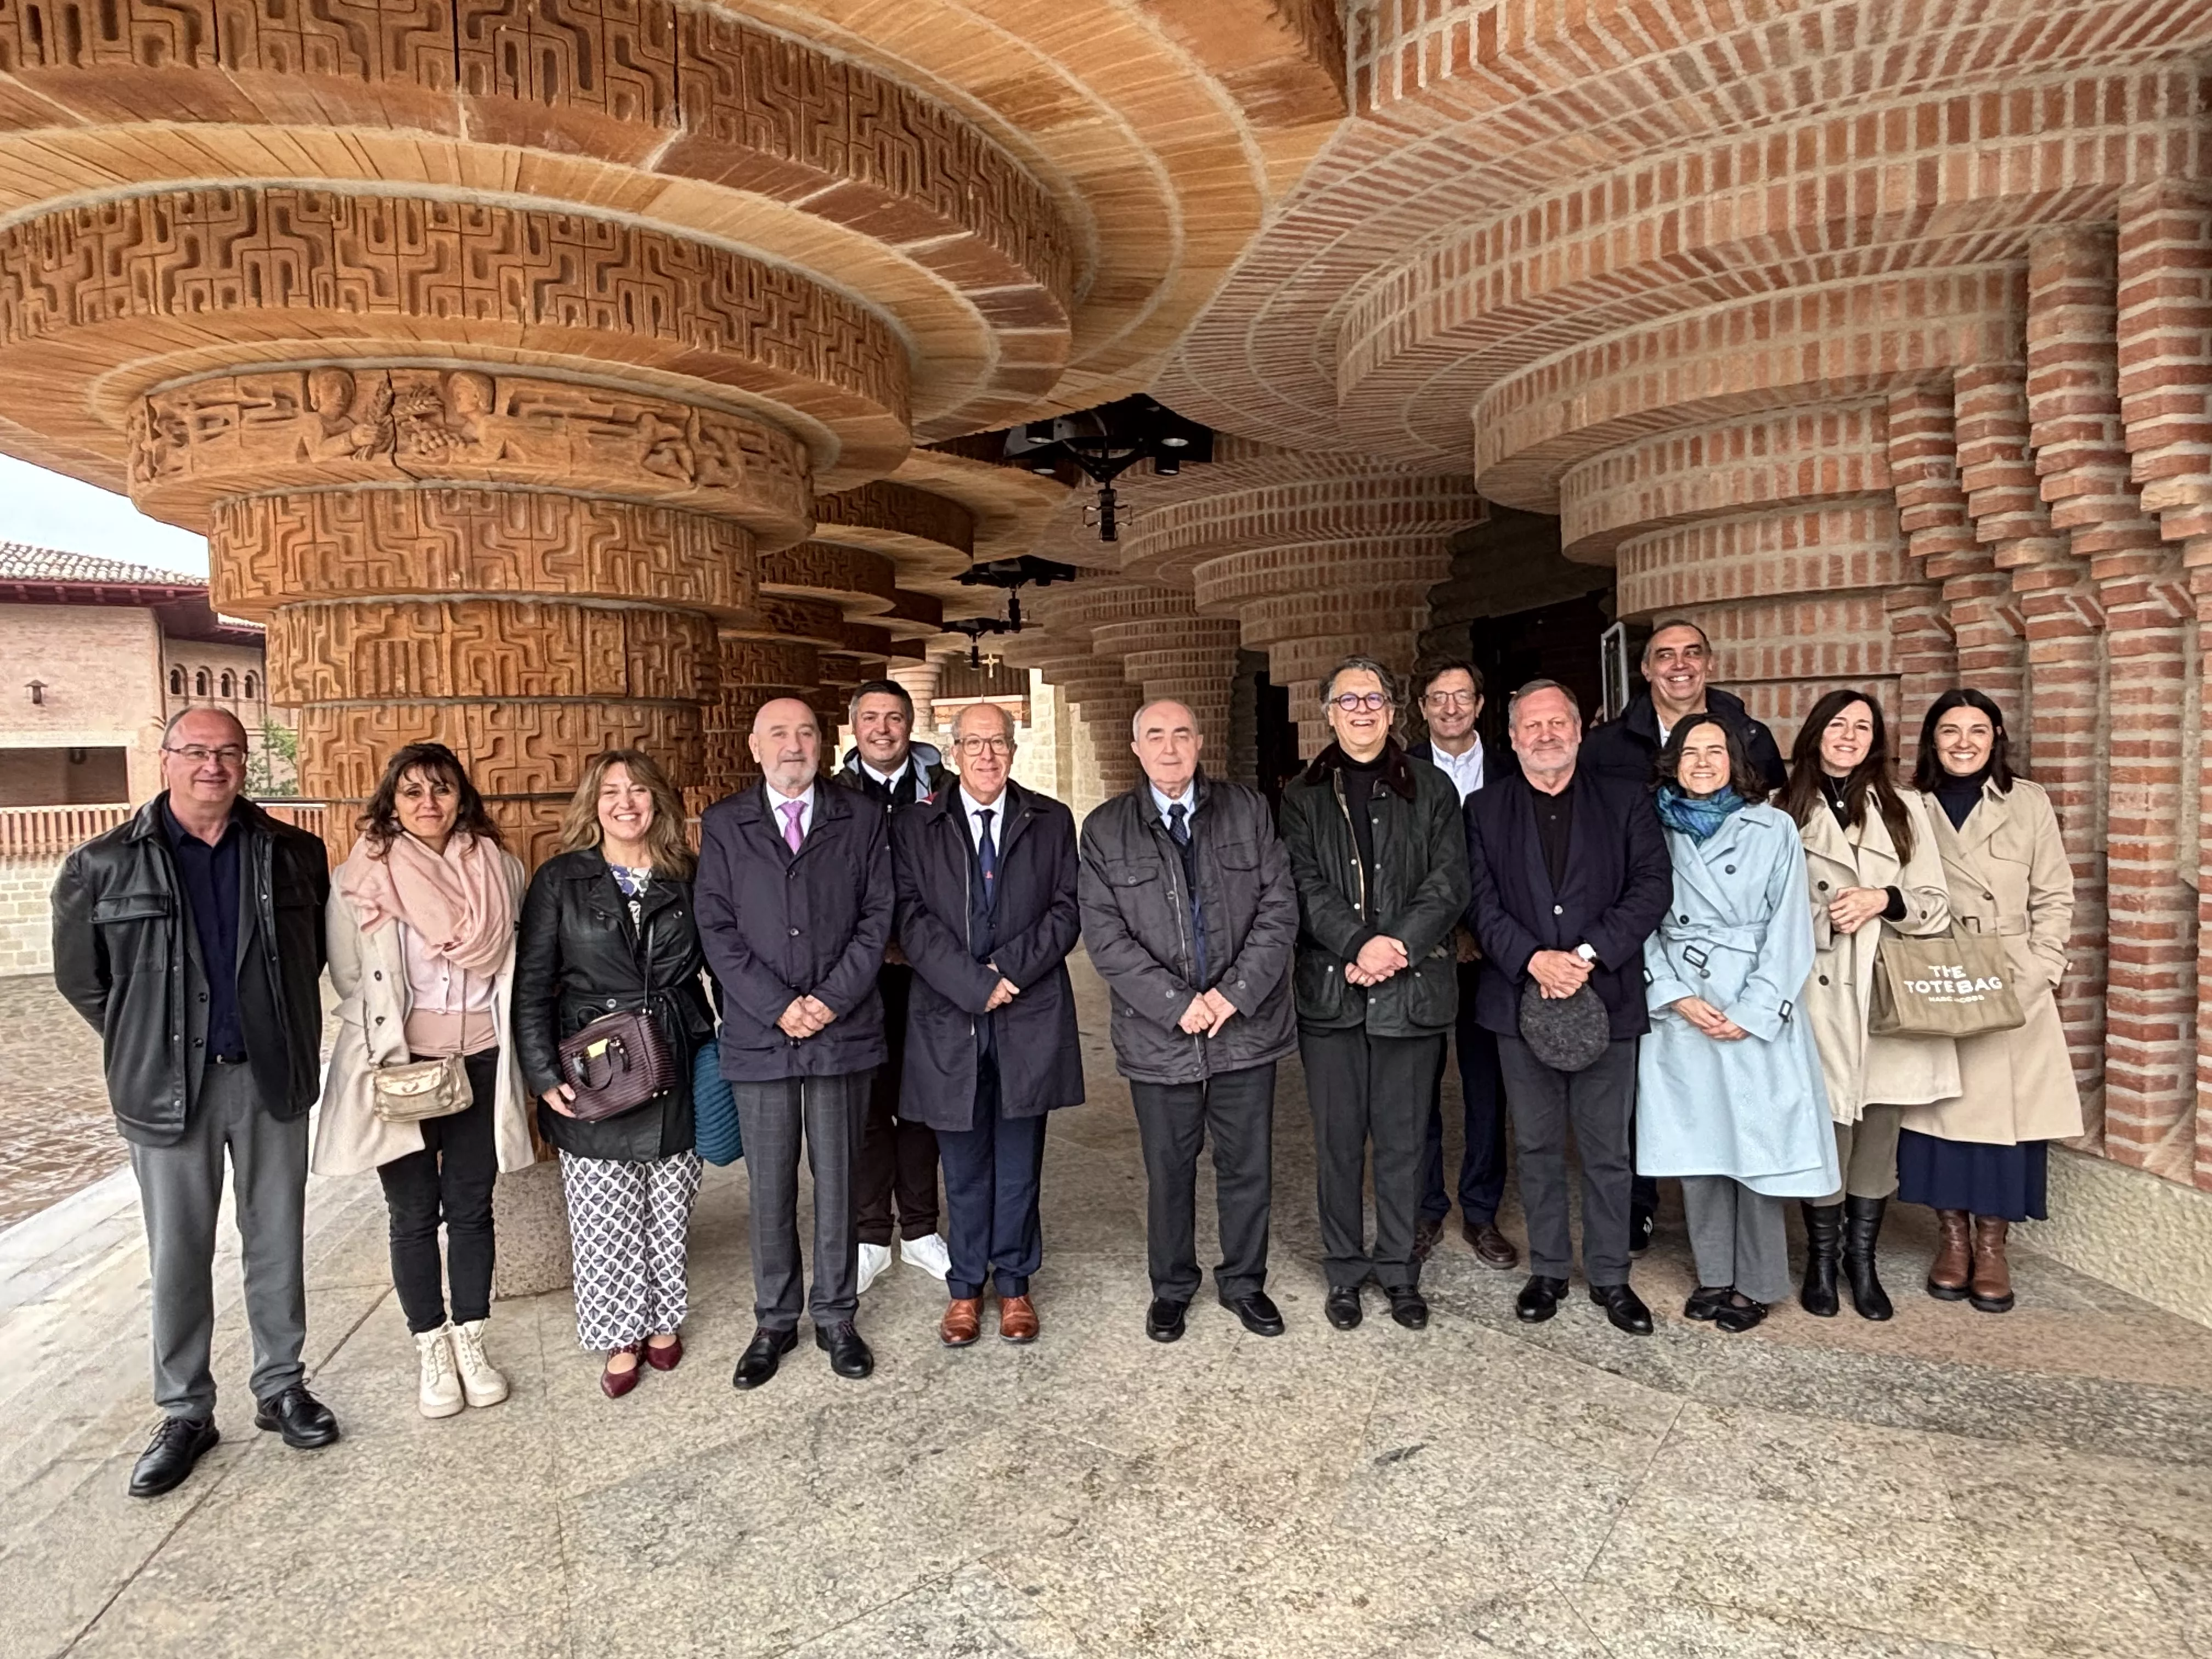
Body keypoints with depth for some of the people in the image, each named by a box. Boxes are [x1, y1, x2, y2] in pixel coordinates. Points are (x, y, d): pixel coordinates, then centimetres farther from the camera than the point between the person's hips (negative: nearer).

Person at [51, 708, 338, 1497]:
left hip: (273, 1079, 1)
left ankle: (281, 1387, 28)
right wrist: (146, 1045, 4)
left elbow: (319, 951, 12)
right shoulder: (103, 866, -2)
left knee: (278, 1242, 11)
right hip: (169, 1088, -1)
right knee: (178, 1256, 9)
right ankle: (185, 1413, 25)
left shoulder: (295, 854, 1)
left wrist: (282, 1030, 6)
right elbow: (79, 975, 7)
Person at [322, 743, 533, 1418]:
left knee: (471, 1207, 11)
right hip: (402, 1070, -1)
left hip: (480, 1062, 2)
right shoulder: (361, 879, -5)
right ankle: (431, 1350, 26)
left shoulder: (499, 869, 1)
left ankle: (470, 1342, 27)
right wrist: (383, 1052, -3)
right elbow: (348, 979, 1)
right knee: (414, 1215, 9)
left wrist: (522, 1063, 5)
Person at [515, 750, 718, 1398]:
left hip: (675, 1070, 2)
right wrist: (544, 1074, -8)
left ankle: (663, 1320, 31)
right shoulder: (561, 879, -1)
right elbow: (531, 983, -1)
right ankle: (620, 1337, 24)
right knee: (605, 1220, 6)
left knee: (669, 1211, 11)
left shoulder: (686, 877, 4)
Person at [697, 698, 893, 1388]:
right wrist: (777, 1007, -11)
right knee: (769, 1189, 9)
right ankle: (774, 1321, 26)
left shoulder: (861, 819, 6)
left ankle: (835, 1316, 25)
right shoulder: (724, 825, 5)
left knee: (837, 1182, 10)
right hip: (758, 1035, 0)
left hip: (844, 1031, 0)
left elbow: (877, 918, 0)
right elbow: (717, 929, -2)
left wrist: (833, 999, -10)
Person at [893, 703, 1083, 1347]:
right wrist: (975, 985, -15)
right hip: (948, 1019, 0)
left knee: (1019, 1165, 11)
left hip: (1031, 1018, 1)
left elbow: (1066, 912, 0)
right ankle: (965, 1286, 27)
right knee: (963, 1167, 10)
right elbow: (913, 922, -5)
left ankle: (1014, 1282, 28)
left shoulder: (1051, 821, 7)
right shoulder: (915, 827, 3)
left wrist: (1008, 969, -13)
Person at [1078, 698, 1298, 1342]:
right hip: (1159, 1034, -1)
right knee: (1168, 1172, 13)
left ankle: (1244, 1282, 34)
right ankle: (1171, 1288, 34)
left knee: (1248, 1167, 13)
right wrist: (1176, 1003, -14)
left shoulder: (1249, 810, 3)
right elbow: (1105, 936, -6)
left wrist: (1235, 992, -11)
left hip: (1247, 1024, 1)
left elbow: (1280, 908, -1)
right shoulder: (1105, 830, 0)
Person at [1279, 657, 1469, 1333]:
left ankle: (1400, 1271, 24)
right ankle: (1344, 1272, 22)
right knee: (1338, 1140, 8)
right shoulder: (1304, 797, 7)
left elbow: (1448, 883, -1)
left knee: (1402, 1140, 8)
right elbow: (1306, 886, -3)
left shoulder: (1431, 789, 7)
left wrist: (1397, 947, -15)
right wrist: (1358, 947, -17)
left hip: (1412, 990, 0)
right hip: (1330, 991, 0)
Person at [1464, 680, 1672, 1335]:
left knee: (1608, 1150, 8)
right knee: (1537, 1147, 11)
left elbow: (1652, 886, -5)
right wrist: (1533, 959, -17)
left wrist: (1588, 954, -16)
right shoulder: (1484, 810, 6)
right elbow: (1480, 901, -2)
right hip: (1521, 1001, 1)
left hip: (1607, 998, 0)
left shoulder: (1627, 802, 5)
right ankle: (1547, 1269, 26)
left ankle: (1610, 1275, 23)